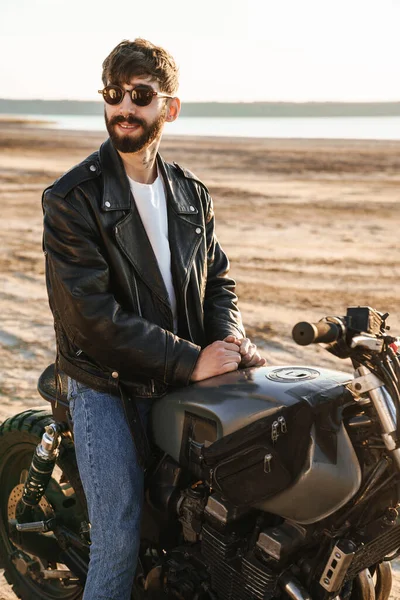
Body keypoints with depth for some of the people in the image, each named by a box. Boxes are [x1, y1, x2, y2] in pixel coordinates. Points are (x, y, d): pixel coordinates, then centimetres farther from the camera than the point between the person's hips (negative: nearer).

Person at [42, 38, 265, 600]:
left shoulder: (192, 194, 9)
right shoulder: (71, 197, -11)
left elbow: (217, 277, 14)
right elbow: (92, 315, -18)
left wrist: (230, 336, -9)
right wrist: (191, 361, -21)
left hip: (185, 378, 5)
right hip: (107, 387, -5)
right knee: (120, 537, -11)